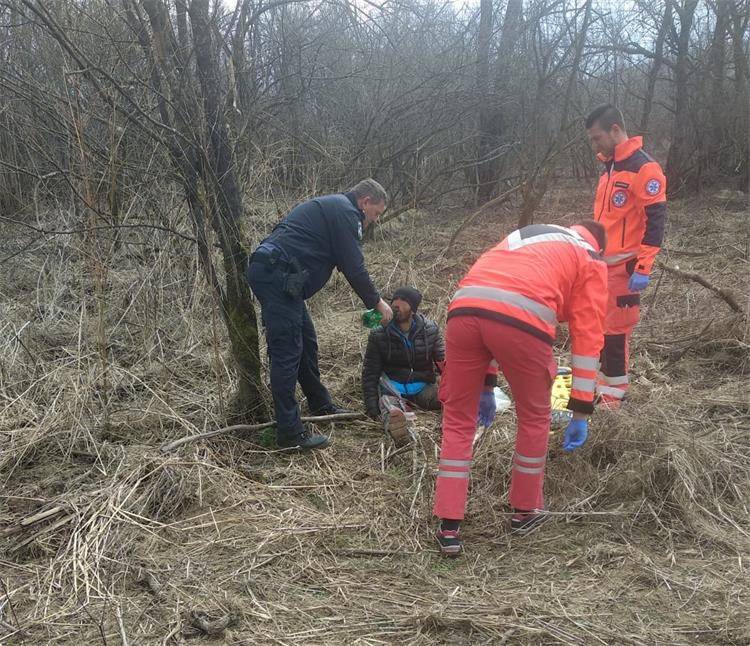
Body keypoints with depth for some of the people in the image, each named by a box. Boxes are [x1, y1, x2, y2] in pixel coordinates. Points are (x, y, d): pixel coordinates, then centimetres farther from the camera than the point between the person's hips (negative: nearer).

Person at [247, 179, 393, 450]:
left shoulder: (330, 206, 27)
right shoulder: (346, 212, -5)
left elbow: (348, 264, 30)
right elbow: (354, 268, -8)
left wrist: (371, 301, 27)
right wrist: (376, 302, 5)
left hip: (266, 272, 11)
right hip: (277, 275, -11)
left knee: (307, 343, 20)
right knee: (287, 352, -9)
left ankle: (320, 405, 35)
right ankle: (290, 432, -7)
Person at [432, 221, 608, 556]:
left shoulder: (522, 235, 41)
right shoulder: (592, 260, 26)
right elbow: (588, 335, 18)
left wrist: (484, 385, 41)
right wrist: (581, 411, 20)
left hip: (464, 308, 4)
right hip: (521, 318, -4)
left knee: (457, 419, 18)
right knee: (534, 417, 21)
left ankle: (448, 528, 18)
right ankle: (525, 510, 36)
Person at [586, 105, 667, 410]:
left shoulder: (644, 168, -12)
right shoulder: (610, 168, 16)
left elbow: (656, 220, -16)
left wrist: (643, 269, -20)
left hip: (624, 267, -8)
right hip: (601, 265, 8)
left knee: (615, 331, -4)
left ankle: (612, 397, 5)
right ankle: (601, 384, 22)